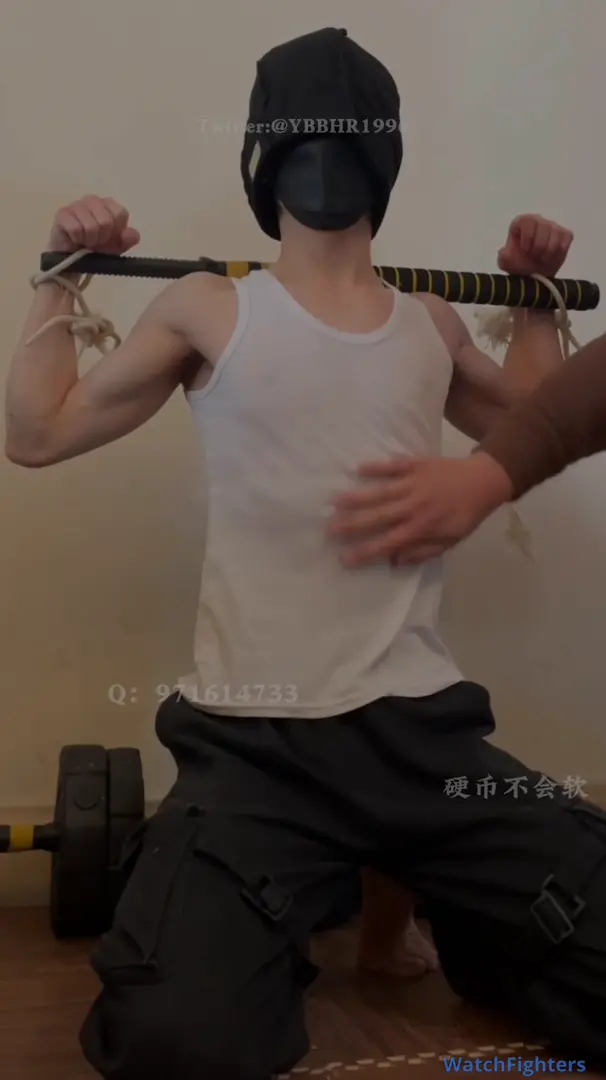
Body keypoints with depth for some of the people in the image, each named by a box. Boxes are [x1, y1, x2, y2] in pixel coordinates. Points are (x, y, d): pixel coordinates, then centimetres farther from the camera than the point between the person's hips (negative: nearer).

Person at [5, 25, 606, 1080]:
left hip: (423, 725, 4)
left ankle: (414, 900, 24)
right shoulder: (208, 309, 2)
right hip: (254, 740, -3)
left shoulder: (432, 323, 12)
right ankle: (264, 929, 13)